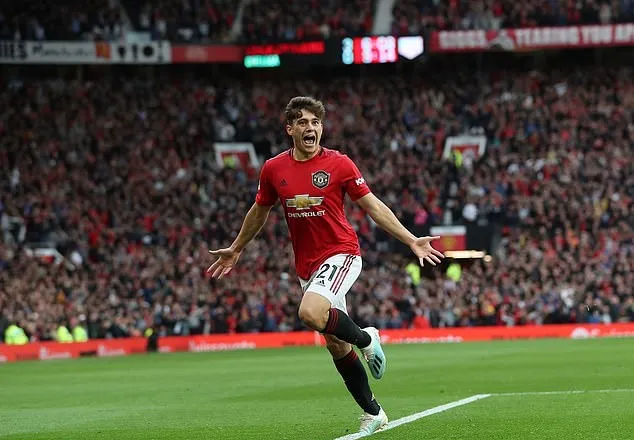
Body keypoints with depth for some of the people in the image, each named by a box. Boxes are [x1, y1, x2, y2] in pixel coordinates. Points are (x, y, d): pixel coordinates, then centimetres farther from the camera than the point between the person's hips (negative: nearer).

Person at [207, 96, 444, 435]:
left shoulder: (339, 164, -7)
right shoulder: (273, 169, 3)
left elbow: (373, 206, -1)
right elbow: (259, 211, 20)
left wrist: (411, 240, -6)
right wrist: (235, 249, 28)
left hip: (340, 253, -5)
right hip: (306, 265, 5)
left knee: (311, 313, -32)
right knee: (336, 343, 8)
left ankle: (365, 338, -3)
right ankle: (372, 413, 21)